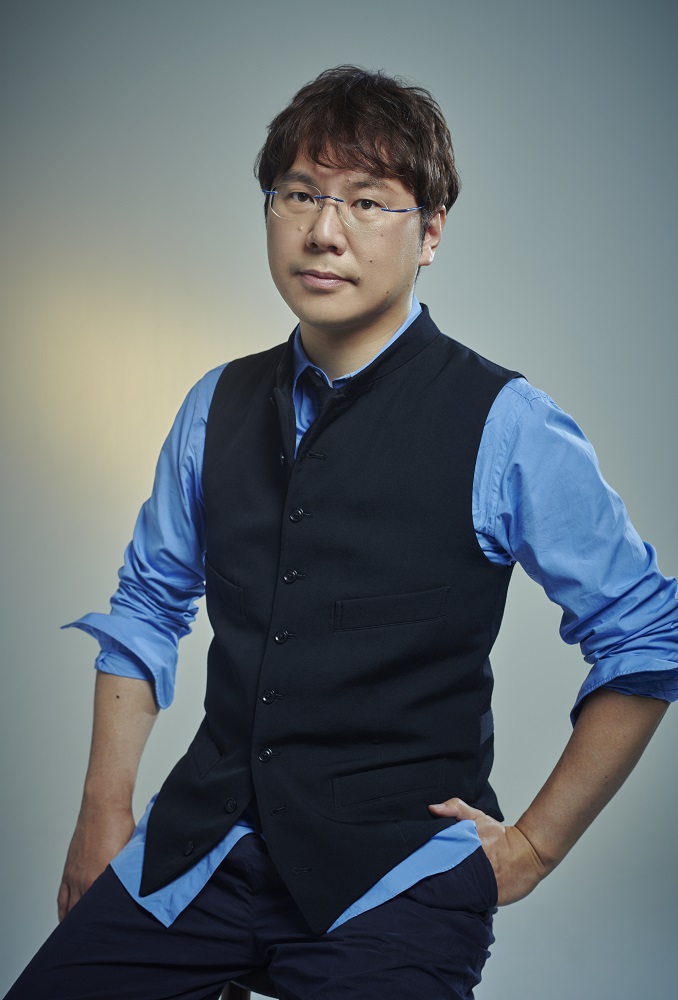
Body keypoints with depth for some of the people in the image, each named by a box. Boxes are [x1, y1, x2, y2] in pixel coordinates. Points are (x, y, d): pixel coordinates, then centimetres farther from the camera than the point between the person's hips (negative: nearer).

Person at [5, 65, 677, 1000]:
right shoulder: (216, 406, 6)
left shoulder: (506, 429, -8)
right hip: (202, 848, 4)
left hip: (395, 876, -4)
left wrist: (533, 845, -1)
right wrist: (103, 814, 8)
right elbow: (146, 606, 15)